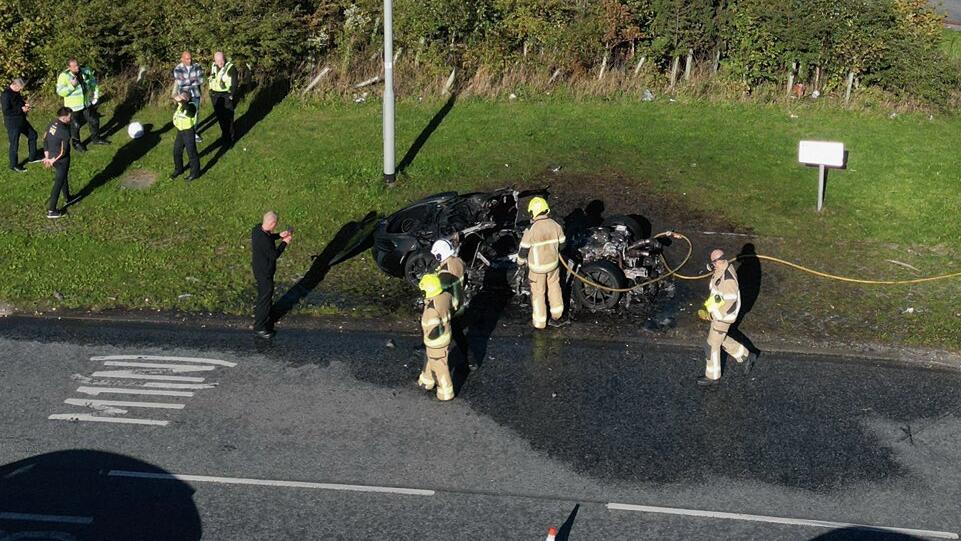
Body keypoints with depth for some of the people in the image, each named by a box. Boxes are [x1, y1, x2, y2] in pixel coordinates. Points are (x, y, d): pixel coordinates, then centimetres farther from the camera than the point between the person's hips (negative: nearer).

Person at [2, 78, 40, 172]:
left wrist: (25, 105, 0)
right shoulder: (5, 95, -23)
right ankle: (14, 165, 14)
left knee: (32, 134, 19)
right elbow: (6, 111, -26)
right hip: (12, 123, -9)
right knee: (14, 144, 0)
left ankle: (32, 157, 34)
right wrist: (21, 109, -24)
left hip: (21, 120, 9)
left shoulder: (16, 92, 4)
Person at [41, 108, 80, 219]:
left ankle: (67, 198, 52)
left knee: (63, 177, 30)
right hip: (61, 160, -8)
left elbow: (45, 139, 6)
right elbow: (63, 151, -24)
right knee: (58, 184, 4)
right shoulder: (65, 132, -27)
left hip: (52, 156, 8)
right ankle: (51, 210, 11)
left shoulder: (52, 124, -3)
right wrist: (53, 160, -10)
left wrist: (47, 157, 8)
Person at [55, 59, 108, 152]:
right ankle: (76, 143, 29)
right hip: (74, 106, -5)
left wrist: (96, 95, 5)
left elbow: (94, 83, 10)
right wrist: (72, 86, -31)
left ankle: (96, 138, 40)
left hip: (87, 103, 5)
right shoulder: (64, 76, -20)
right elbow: (60, 92, -20)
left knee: (94, 121, 18)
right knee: (75, 126, 9)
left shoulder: (86, 71, -7)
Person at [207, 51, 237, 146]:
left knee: (228, 118, -5)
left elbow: (234, 84, -11)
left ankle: (229, 139, 2)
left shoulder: (230, 68, -13)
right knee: (220, 117, 13)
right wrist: (211, 92, 11)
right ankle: (224, 134, 29)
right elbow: (210, 79, 18)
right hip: (215, 96, 6)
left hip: (226, 96, -6)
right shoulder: (213, 66, 5)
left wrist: (231, 96, -14)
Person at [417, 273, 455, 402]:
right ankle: (427, 382, 52)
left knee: (439, 366, 15)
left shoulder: (431, 308, -38)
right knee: (431, 360, 30)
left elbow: (434, 332, -35)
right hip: (446, 335, 8)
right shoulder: (445, 296, -15)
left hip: (437, 341, -8)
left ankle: (446, 393, 33)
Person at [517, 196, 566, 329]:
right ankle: (556, 313, 41)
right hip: (553, 263, 4)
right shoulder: (556, 226, -11)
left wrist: (520, 262, 4)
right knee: (554, 286, 26)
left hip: (537, 266, -4)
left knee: (538, 292, 12)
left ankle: (540, 322, 24)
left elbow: (523, 250, -16)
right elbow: (561, 245, 2)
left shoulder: (531, 231, -25)